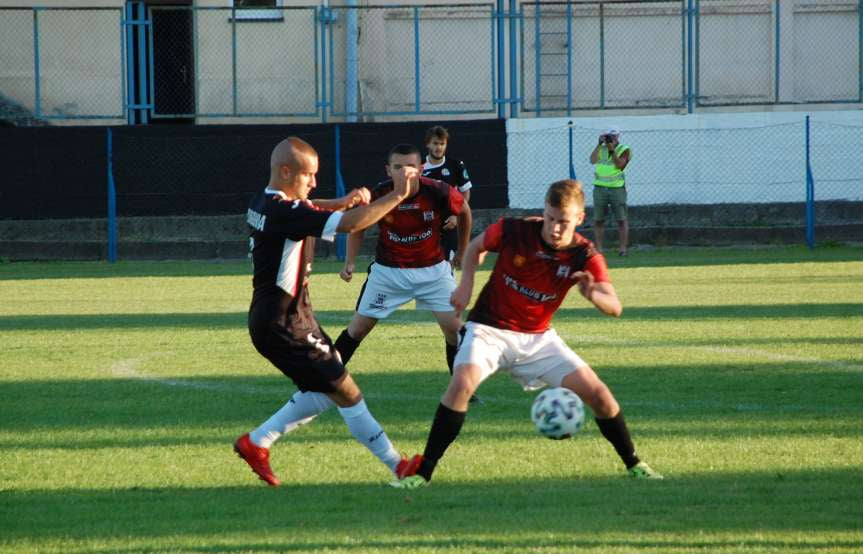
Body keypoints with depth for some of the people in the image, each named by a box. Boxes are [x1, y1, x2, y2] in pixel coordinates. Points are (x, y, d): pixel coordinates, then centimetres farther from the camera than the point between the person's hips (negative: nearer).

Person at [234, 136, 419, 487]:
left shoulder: (264, 203, 6)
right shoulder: (283, 212, -24)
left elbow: (309, 209, 25)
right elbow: (349, 224, -30)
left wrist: (343, 202, 4)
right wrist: (397, 196, -22)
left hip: (293, 317, 10)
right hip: (282, 325, -10)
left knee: (324, 392, 19)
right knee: (346, 392, -3)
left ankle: (256, 443, 23)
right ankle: (399, 466, 4)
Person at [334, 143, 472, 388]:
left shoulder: (438, 193, -21)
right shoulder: (377, 195, -20)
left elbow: (464, 210, 2)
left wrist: (462, 251, 11)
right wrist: (350, 262, -11)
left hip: (432, 270, 0)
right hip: (387, 271, 0)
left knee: (454, 326, -9)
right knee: (358, 328, 3)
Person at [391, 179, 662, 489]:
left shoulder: (585, 257, -12)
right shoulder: (513, 231, -15)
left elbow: (614, 308, -22)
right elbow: (475, 247, 7)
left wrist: (593, 295, -43)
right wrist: (466, 284, -6)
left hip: (538, 337, 2)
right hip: (490, 328, -2)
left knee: (597, 393, -6)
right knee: (462, 383, -30)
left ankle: (633, 465, 16)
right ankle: (422, 471, -23)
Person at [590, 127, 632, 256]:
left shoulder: (623, 150, 3)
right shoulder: (601, 149, 12)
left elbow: (620, 165, -11)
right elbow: (593, 160, -4)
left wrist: (612, 150, -17)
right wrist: (600, 144, -6)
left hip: (617, 188, -3)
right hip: (600, 187, 3)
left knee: (621, 219, -4)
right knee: (598, 220, 2)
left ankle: (623, 248, 0)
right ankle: (598, 248, 6)